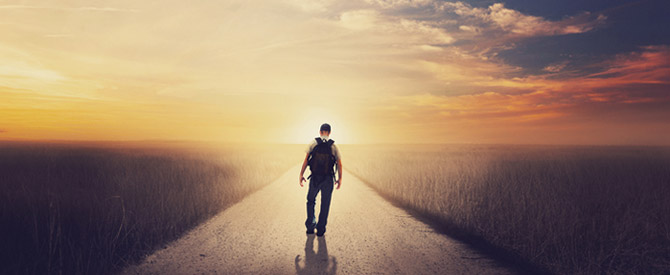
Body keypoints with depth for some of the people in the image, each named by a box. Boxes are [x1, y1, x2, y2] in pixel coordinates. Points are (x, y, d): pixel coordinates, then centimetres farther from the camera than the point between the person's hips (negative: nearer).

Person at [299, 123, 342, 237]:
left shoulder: (313, 143, -3)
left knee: (311, 201, 20)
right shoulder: (334, 146, -1)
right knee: (325, 205, 12)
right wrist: (340, 178, 9)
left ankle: (310, 226, 19)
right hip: (328, 180, 0)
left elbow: (306, 160, -6)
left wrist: (301, 174, 0)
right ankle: (321, 229, 16)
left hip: (314, 178, 0)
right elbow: (339, 164, -2)